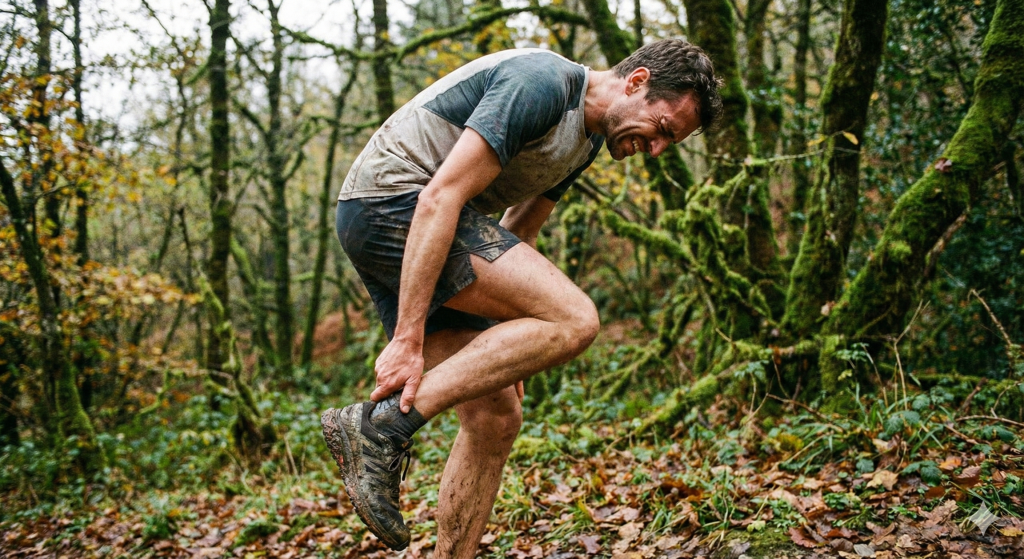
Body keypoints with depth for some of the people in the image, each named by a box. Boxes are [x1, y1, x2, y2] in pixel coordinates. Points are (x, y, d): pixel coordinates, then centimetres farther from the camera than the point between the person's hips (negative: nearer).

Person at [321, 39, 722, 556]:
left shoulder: (584, 142, 16)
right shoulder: (541, 84, -15)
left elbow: (517, 236, 24)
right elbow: (441, 197, -23)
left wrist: (508, 350, 18)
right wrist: (408, 339, -26)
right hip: (393, 202, -10)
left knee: (495, 416, 4)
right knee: (572, 319, -21)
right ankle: (381, 428, -21)